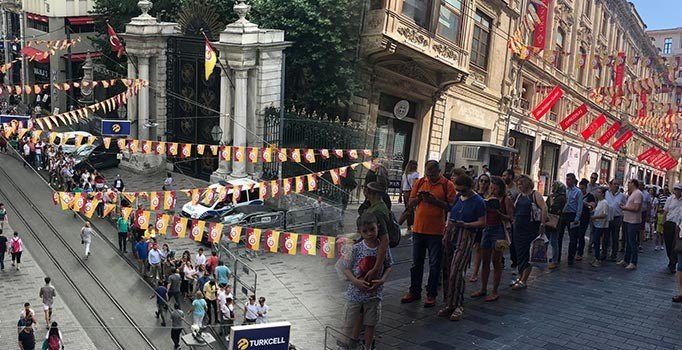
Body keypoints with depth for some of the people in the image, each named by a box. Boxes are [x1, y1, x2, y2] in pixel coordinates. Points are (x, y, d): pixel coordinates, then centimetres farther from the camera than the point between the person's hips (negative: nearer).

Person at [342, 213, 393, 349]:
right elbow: (346, 269, -7)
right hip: (355, 293, -1)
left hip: (374, 294, 2)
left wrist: (382, 280, -13)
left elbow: (389, 266, 4)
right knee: (351, 325, 9)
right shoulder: (356, 249, -12)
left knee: (370, 324, 16)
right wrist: (356, 281, -23)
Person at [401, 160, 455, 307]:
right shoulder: (420, 182, 6)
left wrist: (435, 201, -20)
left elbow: (451, 206, -10)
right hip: (418, 229, 4)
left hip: (436, 231, -4)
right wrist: (419, 198, -10)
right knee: (416, 263, 13)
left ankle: (431, 294, 17)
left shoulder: (447, 185, -5)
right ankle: (414, 291, 26)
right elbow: (410, 204, 9)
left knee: (434, 265, 6)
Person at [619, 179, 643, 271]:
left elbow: (636, 208, -23)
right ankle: (626, 260, 24)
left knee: (632, 243, -5)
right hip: (627, 220, 10)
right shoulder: (631, 194, 16)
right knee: (628, 242, 16)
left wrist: (625, 208, -14)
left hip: (633, 222, -10)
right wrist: (624, 206, 6)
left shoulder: (638, 193, -15)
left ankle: (633, 263, 0)